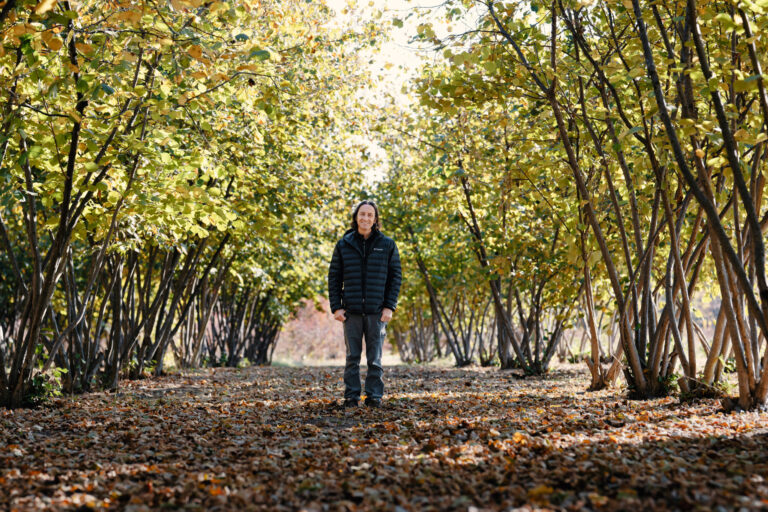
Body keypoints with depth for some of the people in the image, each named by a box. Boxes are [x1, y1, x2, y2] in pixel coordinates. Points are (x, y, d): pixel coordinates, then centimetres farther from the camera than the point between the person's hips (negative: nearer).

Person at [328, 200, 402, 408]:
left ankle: (374, 396, 11)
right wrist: (336, 307, -2)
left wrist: (389, 306, -5)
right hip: (351, 311, 1)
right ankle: (351, 396, 11)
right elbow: (334, 277, 7)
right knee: (352, 357, 5)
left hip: (377, 312, -1)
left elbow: (396, 276, 4)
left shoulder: (387, 245, 4)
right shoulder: (344, 245, 6)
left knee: (375, 358, 4)